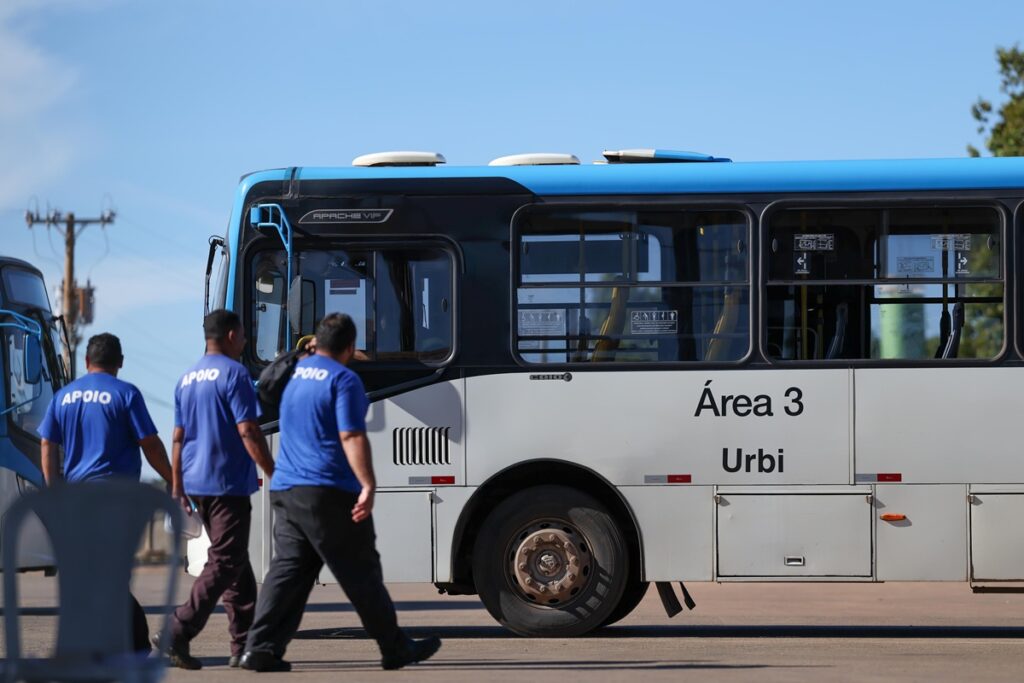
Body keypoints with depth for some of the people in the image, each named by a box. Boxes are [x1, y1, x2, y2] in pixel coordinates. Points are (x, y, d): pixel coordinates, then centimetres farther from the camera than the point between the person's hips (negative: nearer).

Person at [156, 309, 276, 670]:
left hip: (196, 483, 8)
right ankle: (178, 633, -16)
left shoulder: (187, 379, 14)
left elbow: (178, 437, 16)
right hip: (228, 483, -8)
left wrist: (177, 488, 19)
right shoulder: (233, 373, -10)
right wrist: (274, 475, -12)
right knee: (224, 563, -7)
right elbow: (248, 431, -16)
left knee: (236, 561, 14)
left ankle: (245, 642, 15)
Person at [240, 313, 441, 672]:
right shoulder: (343, 380, -9)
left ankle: (261, 648, -7)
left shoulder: (294, 373, 15)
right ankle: (395, 647, 10)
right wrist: (368, 485, -23)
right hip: (329, 493, -7)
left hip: (284, 490, 7)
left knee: (287, 569, 5)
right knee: (360, 572, 1)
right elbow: (351, 437, -18)